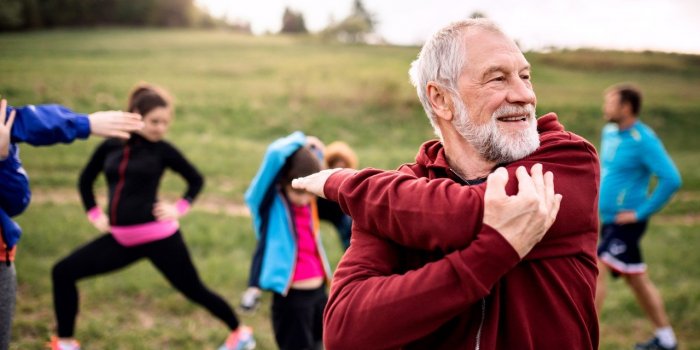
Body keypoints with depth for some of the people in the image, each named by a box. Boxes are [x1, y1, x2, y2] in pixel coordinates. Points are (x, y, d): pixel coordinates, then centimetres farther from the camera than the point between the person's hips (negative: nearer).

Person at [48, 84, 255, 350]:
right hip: (120, 238, 4)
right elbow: (85, 180, 18)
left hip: (158, 236, -4)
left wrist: (179, 208, -4)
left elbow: (196, 180, 8)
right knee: (63, 272, 2)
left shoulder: (163, 150, -5)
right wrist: (95, 214, 9)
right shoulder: (110, 146, 3)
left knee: (194, 290, 5)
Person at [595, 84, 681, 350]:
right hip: (610, 219, 9)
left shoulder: (644, 140, -17)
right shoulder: (609, 132, 8)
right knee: (637, 279, 16)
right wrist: (599, 196, 14)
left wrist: (642, 212, -20)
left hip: (627, 222, -9)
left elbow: (672, 180, -23)